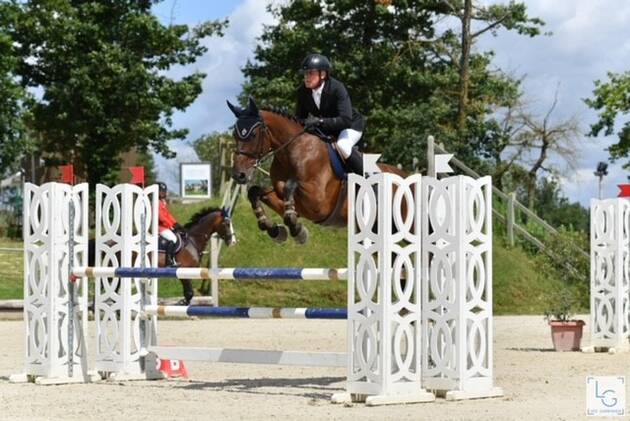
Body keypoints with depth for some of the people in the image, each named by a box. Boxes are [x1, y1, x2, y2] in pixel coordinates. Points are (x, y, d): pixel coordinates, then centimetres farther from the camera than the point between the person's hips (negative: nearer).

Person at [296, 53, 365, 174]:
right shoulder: (303, 91, -15)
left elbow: (346, 120, -41)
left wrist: (320, 121, -51)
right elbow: (300, 117, -4)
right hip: (326, 128, 6)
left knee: (342, 146, -35)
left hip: (351, 125, -6)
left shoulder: (337, 88, -32)